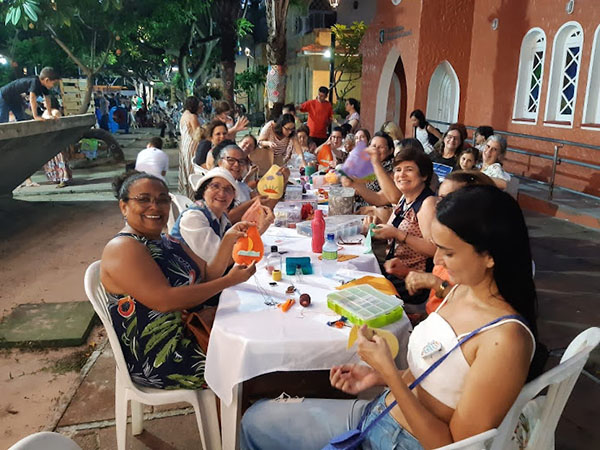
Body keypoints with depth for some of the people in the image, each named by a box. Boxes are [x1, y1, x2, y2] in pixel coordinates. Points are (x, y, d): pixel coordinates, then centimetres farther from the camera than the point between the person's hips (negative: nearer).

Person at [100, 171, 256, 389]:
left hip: (188, 334, 9)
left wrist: (228, 241, -10)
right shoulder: (121, 249, -19)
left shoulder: (167, 242, 11)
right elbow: (164, 301, -28)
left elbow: (207, 276, 6)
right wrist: (229, 281, -24)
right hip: (157, 360, -9)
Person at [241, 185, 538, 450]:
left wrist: (388, 371, -26)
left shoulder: (505, 339, -29)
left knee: (257, 422, 5)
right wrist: (378, 376, -1)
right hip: (377, 411, 7)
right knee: (256, 417, 14)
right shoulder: (462, 289, -3)